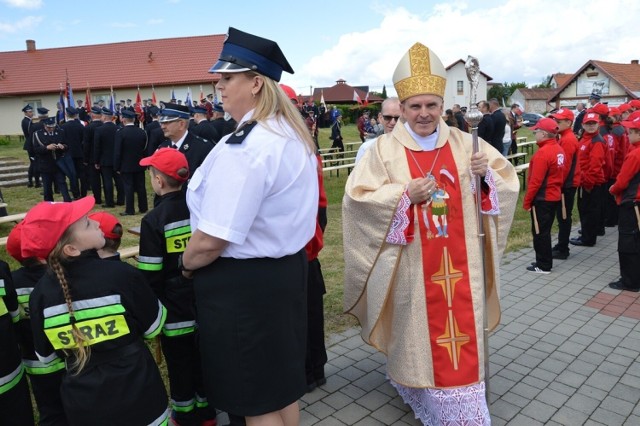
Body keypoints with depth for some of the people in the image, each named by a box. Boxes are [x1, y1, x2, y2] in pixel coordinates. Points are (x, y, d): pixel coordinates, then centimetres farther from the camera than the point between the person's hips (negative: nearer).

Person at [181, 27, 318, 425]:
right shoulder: (296, 135, 6)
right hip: (287, 267, 9)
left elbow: (210, 242, -25)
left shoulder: (242, 148, -24)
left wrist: (186, 264, -4)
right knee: (282, 383, 25)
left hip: (243, 283, -9)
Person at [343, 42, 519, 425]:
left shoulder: (463, 143, 4)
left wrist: (487, 172, -15)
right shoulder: (385, 149, -5)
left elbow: (508, 178, 7)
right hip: (411, 265, -2)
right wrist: (404, 194, -22)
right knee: (417, 330, 10)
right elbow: (357, 195, -10)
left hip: (458, 262, 3)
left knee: (461, 330, 10)